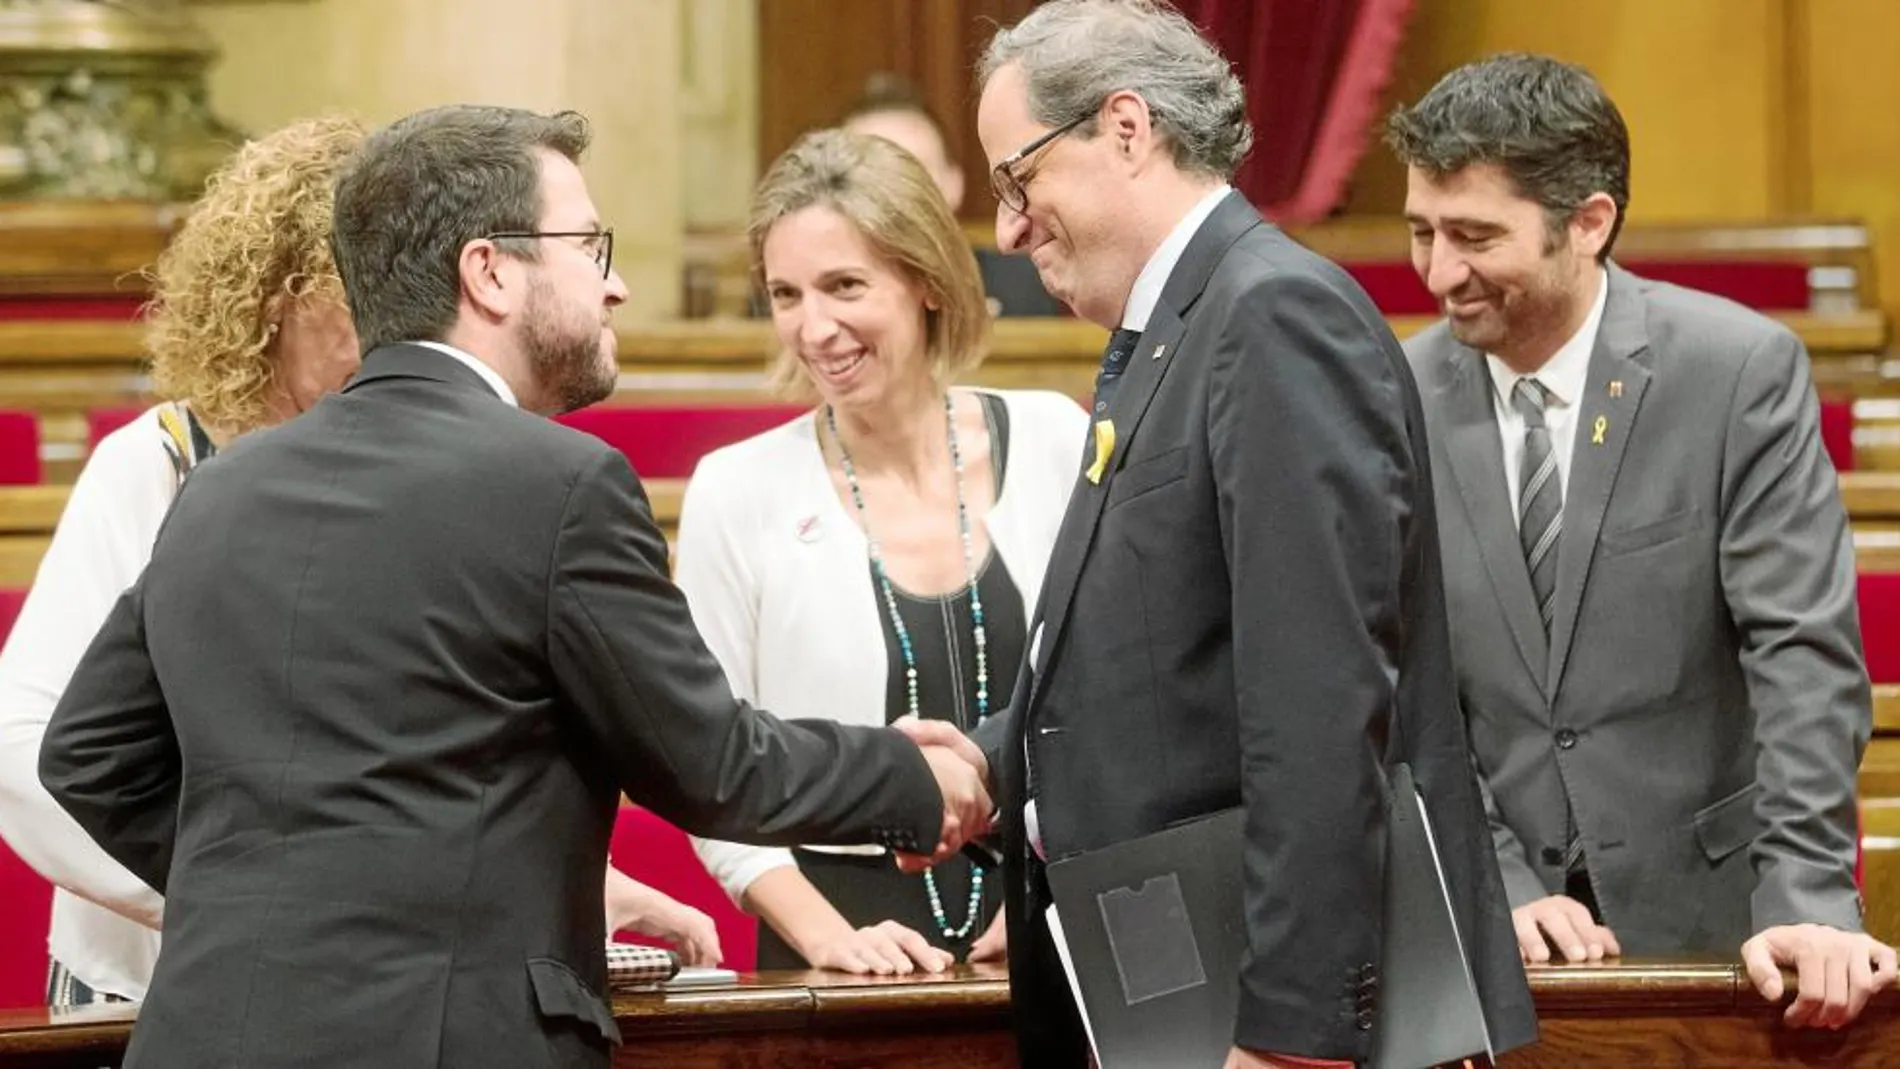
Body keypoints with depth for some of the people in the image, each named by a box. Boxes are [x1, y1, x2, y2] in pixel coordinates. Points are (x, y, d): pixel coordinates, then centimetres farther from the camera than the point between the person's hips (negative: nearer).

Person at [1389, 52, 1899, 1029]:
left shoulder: (1741, 371, -9)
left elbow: (1804, 656, -13)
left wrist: (1809, 907, -21)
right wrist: (1502, 892, -11)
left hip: (1710, 914, -2)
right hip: (1495, 936, 2)